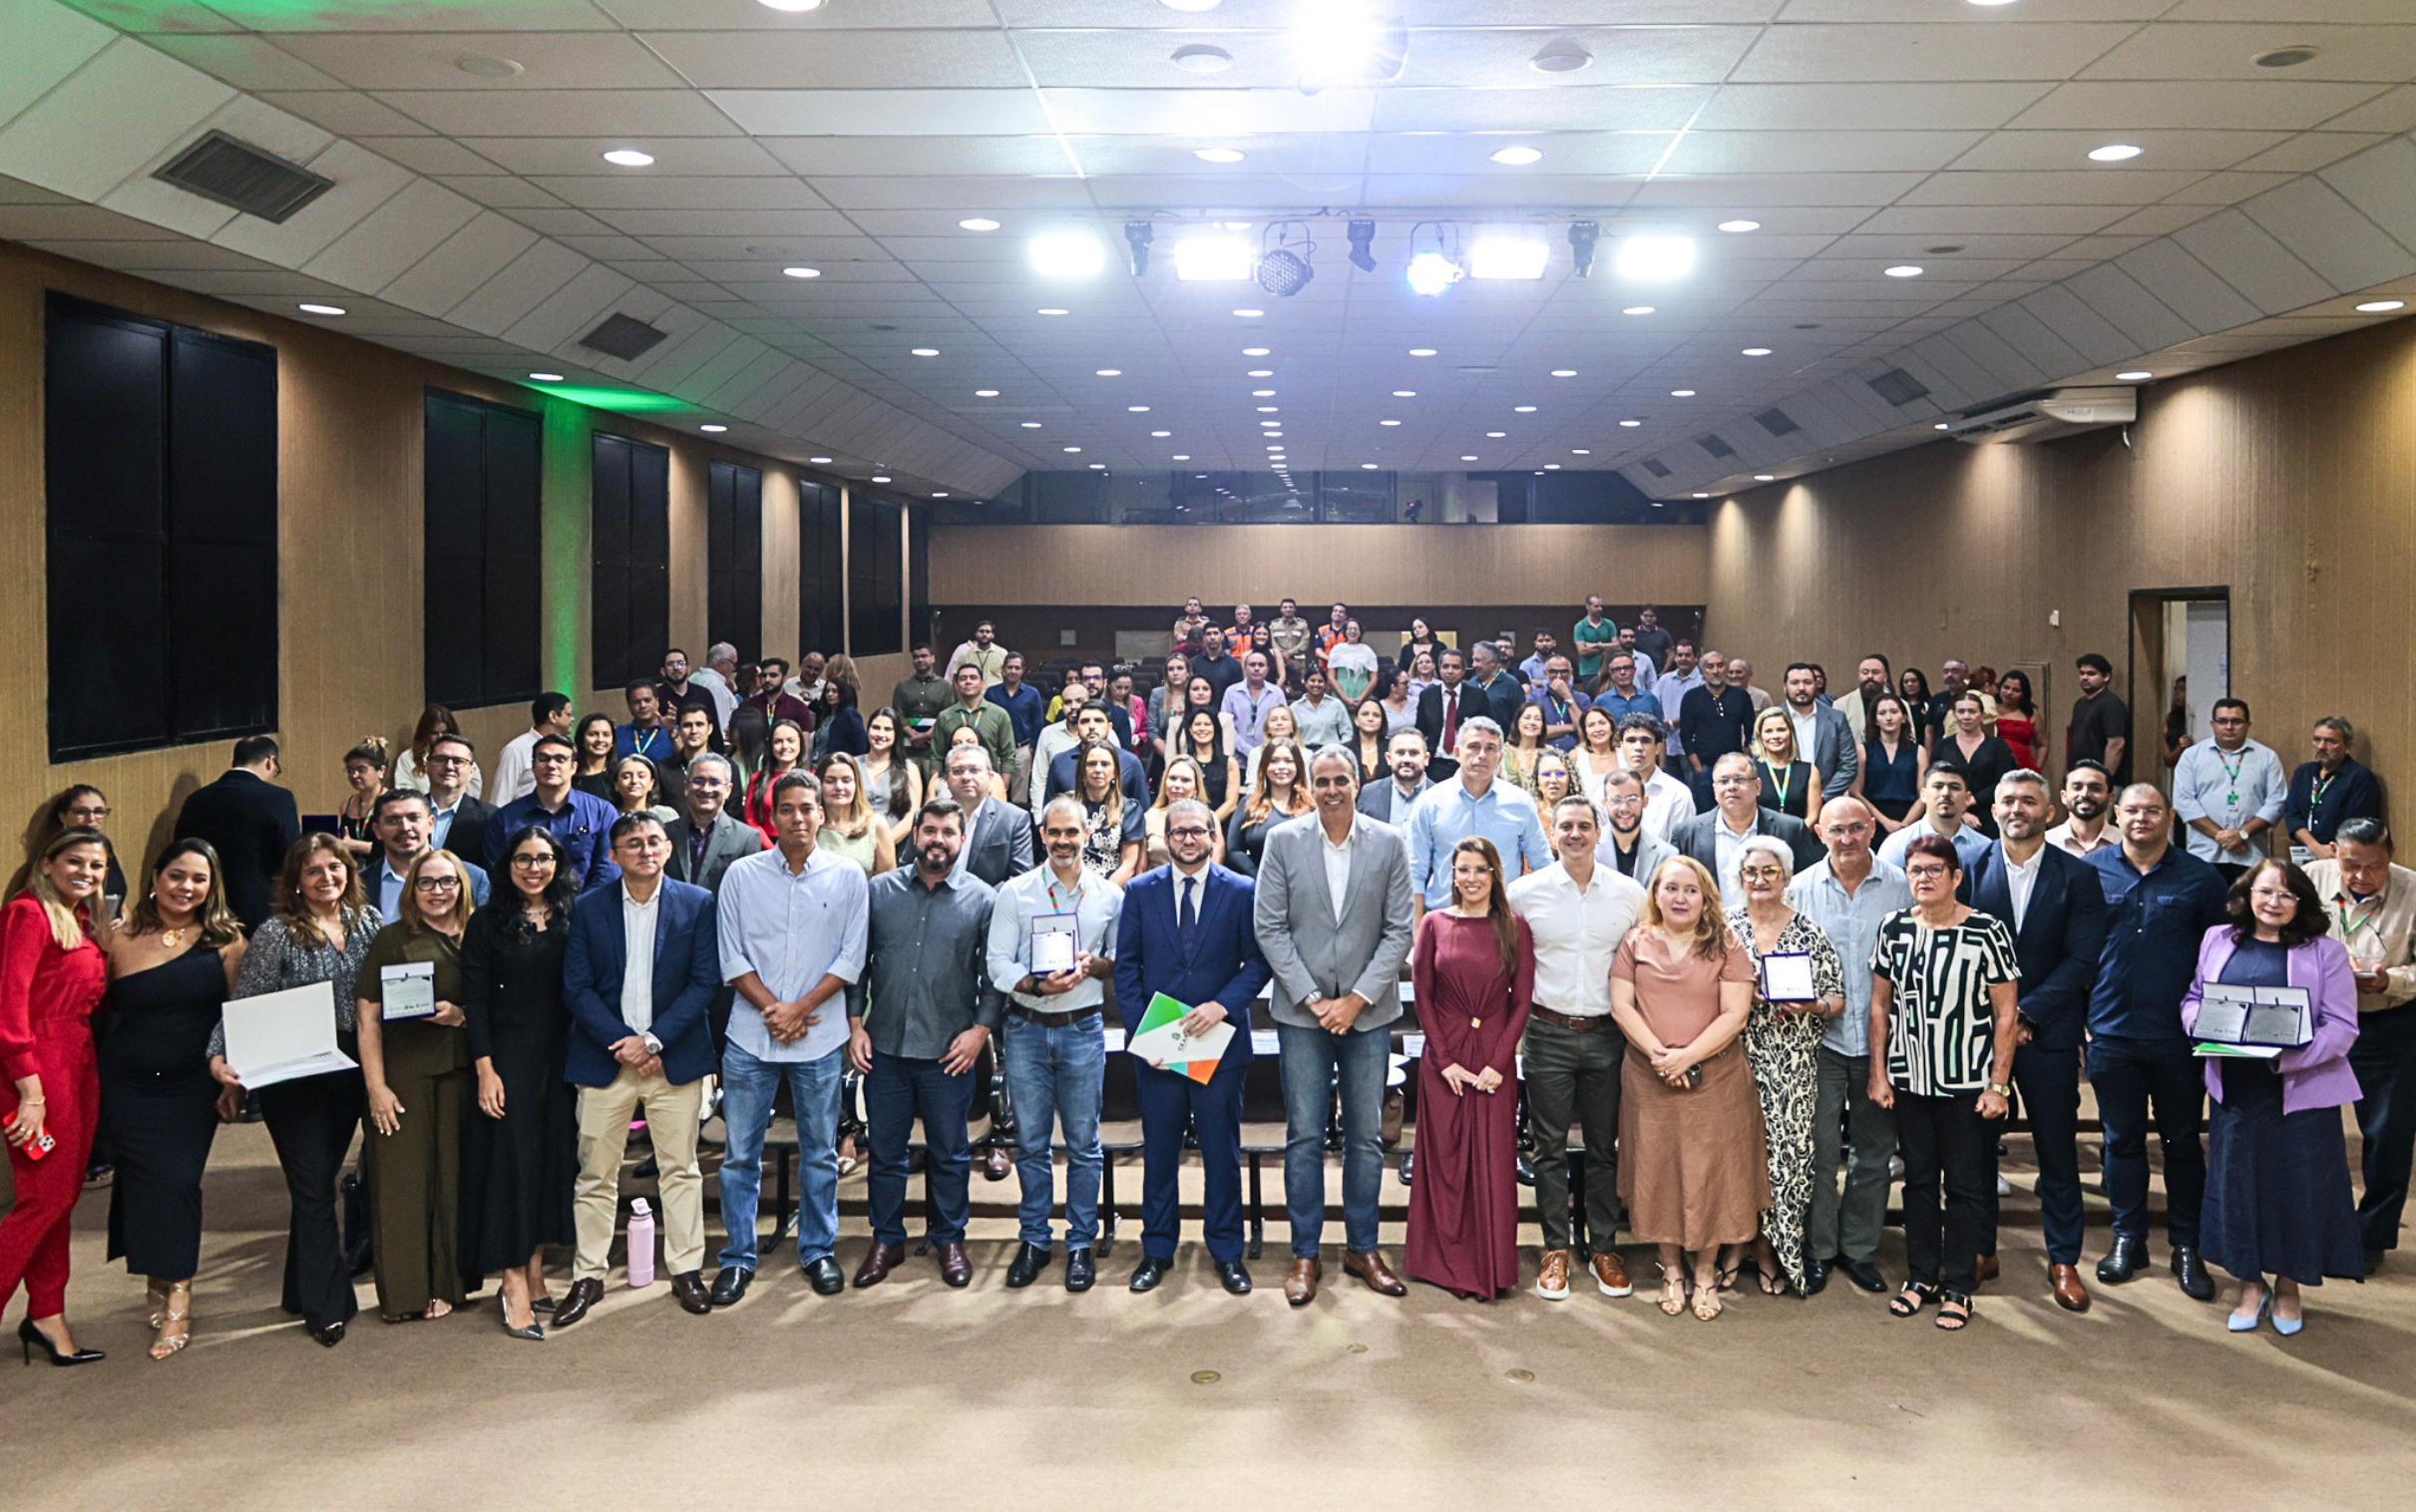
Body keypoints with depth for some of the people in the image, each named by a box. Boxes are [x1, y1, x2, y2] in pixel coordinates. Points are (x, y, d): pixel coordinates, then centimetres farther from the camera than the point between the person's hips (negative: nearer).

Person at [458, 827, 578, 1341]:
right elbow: (474, 1000, -3)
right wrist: (484, 1069, -11)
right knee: (511, 1159, -5)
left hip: (562, 1058, 3)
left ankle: (535, 1270, 18)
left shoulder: (574, 921, 7)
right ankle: (514, 1285, -2)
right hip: (508, 1057, -3)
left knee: (555, 1158, 7)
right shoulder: (487, 924, 0)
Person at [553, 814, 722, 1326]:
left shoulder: (697, 904, 1)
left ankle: (686, 1270, 16)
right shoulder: (589, 908, 3)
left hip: (675, 1057, 0)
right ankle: (588, 1276, 16)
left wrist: (653, 1040, -11)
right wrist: (621, 1043, -11)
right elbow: (577, 987, 0)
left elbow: (704, 981, -3)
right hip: (605, 1057, 1)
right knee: (595, 1173, 5)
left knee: (681, 1168, 6)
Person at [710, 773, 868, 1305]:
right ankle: (738, 1257, 16)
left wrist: (798, 1010, -9)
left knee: (820, 1152, 9)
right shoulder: (742, 874, 2)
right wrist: (772, 1009, -10)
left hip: (820, 1037, 0)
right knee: (740, 1153, 4)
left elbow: (851, 958, -1)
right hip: (750, 1036, 0)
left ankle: (819, 1251, 23)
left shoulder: (848, 876, 1)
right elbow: (731, 956, 1)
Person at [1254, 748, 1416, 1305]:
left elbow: (1399, 931, -1)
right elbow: (1269, 927, -2)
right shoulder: (1283, 841, -1)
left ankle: (1362, 1247, 20)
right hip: (1301, 1010, -1)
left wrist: (1358, 998, -9)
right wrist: (1312, 998, -8)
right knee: (1304, 1136, 2)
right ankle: (1305, 1253, 13)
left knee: (1366, 1136, 7)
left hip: (1367, 1010, 1)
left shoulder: (1389, 843, 0)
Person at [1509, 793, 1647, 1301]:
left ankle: (1603, 1248, 20)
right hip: (1547, 1032, -1)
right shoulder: (1525, 892, -1)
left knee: (1604, 1147, 9)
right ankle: (1556, 1249, 15)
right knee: (1551, 1147, 4)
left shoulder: (1629, 893, 2)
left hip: (1607, 1034, 1)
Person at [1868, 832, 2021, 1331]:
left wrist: (1998, 1084, -9)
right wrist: (1877, 1073, 5)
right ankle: (1922, 1277, 25)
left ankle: (1958, 1287, 17)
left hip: (1967, 1083, -3)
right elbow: (1880, 1005, 9)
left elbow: (2005, 1014, -6)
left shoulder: (1988, 931, -9)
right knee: (1918, 1178, 13)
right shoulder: (1894, 929, 2)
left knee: (1965, 1185, 5)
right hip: (1909, 1079, 3)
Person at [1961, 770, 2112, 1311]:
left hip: (2049, 1031, -1)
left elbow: (2082, 958, -5)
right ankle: (1980, 1251, 21)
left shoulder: (2078, 876, 1)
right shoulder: (1970, 871, 2)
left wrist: (2026, 1013, -13)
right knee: (1977, 1144, 7)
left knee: (2058, 1149, 6)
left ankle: (2063, 1261, 18)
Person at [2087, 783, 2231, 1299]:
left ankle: (2187, 1247, 18)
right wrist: (2077, 1015, 0)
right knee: (2122, 1139, 10)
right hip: (2111, 1031, 1)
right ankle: (2128, 1238, 23)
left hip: (2178, 1036, 0)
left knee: (2183, 1142, 8)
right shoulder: (2092, 871, 3)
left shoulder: (2200, 878, 2)